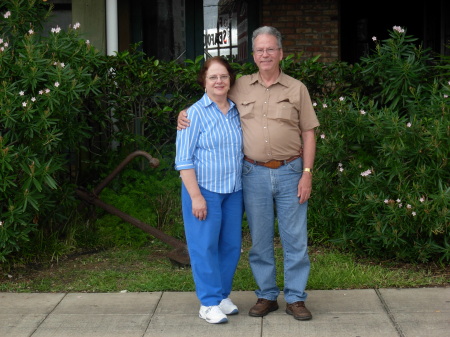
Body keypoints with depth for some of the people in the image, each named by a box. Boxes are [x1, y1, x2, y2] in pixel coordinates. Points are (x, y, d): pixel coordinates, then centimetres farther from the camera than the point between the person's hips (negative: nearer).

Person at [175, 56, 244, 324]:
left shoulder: (236, 112, 9)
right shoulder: (195, 113, -7)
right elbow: (184, 159, -10)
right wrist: (196, 196, -15)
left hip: (234, 191, 6)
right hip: (205, 191, -5)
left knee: (231, 245, 10)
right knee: (205, 246, -1)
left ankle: (223, 295, 24)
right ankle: (209, 303, 8)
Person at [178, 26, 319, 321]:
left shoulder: (297, 88, 3)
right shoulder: (240, 87, 7)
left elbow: (308, 133, 2)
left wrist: (307, 174, -5)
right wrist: (185, 114, 2)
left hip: (290, 173, -1)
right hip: (254, 174, 2)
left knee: (295, 238, 2)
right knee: (260, 239, 8)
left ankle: (295, 298, 13)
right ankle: (267, 295, 21)